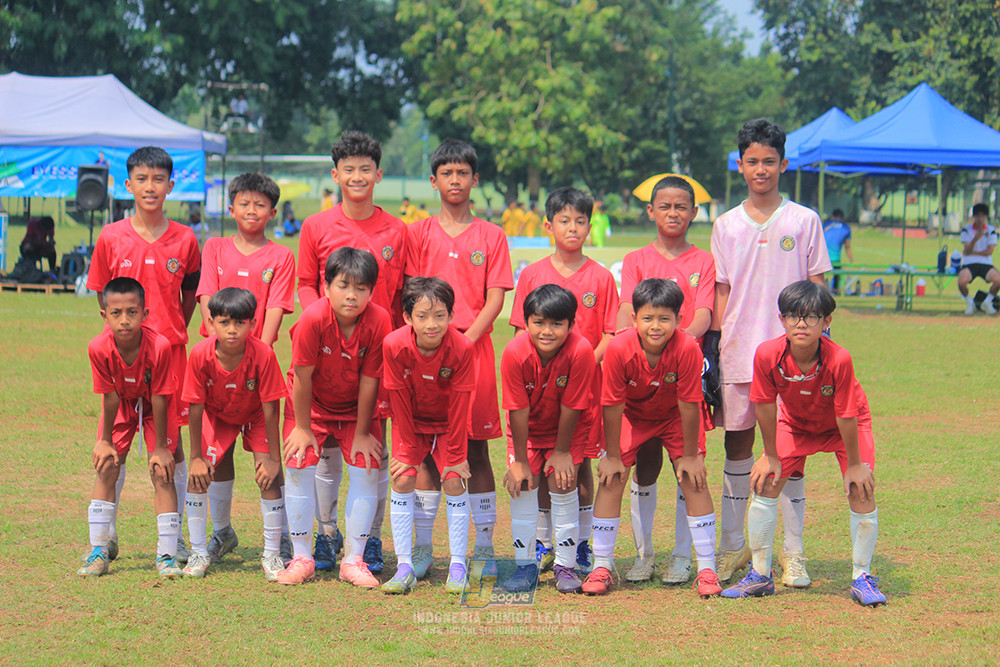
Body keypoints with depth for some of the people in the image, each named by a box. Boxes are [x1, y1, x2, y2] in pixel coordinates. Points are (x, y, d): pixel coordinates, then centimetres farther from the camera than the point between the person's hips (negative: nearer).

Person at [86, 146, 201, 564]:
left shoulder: (184, 239, 1)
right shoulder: (111, 238, 0)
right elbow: (103, 296, 8)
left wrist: (170, 334, 5)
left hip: (170, 351, 0)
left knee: (172, 444, 4)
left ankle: (173, 535, 14)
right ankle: (106, 534, 14)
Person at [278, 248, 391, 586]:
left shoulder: (379, 321, -25)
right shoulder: (314, 319, -29)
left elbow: (369, 381, -17)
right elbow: (302, 377, -20)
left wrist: (362, 433, -11)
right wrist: (302, 428, -13)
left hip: (356, 409, 1)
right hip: (311, 405, -1)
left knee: (366, 471, -9)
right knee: (299, 467, -12)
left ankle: (353, 560, 2)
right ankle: (301, 558, 2)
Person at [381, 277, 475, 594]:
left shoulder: (461, 348, -28)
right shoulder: (394, 345, -27)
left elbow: (459, 403, -19)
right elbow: (400, 400, -16)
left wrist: (455, 454, -13)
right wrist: (407, 448, -11)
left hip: (448, 423, -1)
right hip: (411, 422, 1)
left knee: (454, 481, -11)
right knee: (403, 480, -11)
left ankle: (458, 566, 0)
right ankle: (404, 568, -5)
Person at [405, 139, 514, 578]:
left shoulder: (490, 236, 7)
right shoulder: (420, 233, 8)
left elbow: (495, 298, 1)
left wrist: (465, 340, -11)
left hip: (475, 348, 0)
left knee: (477, 449, 2)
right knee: (428, 449, 2)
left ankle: (484, 546, 8)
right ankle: (422, 547, 7)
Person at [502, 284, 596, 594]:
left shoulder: (580, 351, -33)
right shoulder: (515, 353, -29)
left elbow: (571, 407, -23)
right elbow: (518, 410, -22)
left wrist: (561, 451, -14)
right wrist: (520, 461, -16)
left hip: (568, 427, -1)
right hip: (527, 428, 1)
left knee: (563, 485, -8)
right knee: (522, 486, -5)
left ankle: (565, 566, 3)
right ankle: (525, 565, 5)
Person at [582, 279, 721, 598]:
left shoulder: (687, 348, -34)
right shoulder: (619, 349, -32)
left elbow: (689, 404, -24)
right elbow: (613, 405, -21)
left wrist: (690, 455, -16)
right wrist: (612, 455, -13)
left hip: (675, 416, 0)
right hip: (632, 416, 1)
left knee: (694, 479, -11)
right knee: (611, 479, -9)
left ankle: (707, 568, -3)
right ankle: (602, 566, 1)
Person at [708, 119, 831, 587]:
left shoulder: (804, 222, 4)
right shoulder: (726, 226, 9)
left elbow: (815, 290, 4)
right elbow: (720, 293, 10)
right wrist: (711, 350, 3)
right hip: (738, 354, 2)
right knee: (737, 444, 6)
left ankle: (793, 552, 5)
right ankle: (732, 547, 14)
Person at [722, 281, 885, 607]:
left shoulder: (838, 359, -38)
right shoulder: (768, 354, -31)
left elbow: (846, 415, -28)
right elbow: (765, 406, -17)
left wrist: (854, 464, -18)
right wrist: (770, 456, -8)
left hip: (845, 425, -2)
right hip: (794, 423, 3)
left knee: (861, 490, -16)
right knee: (765, 482, -7)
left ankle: (862, 578, 0)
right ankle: (760, 575, 7)